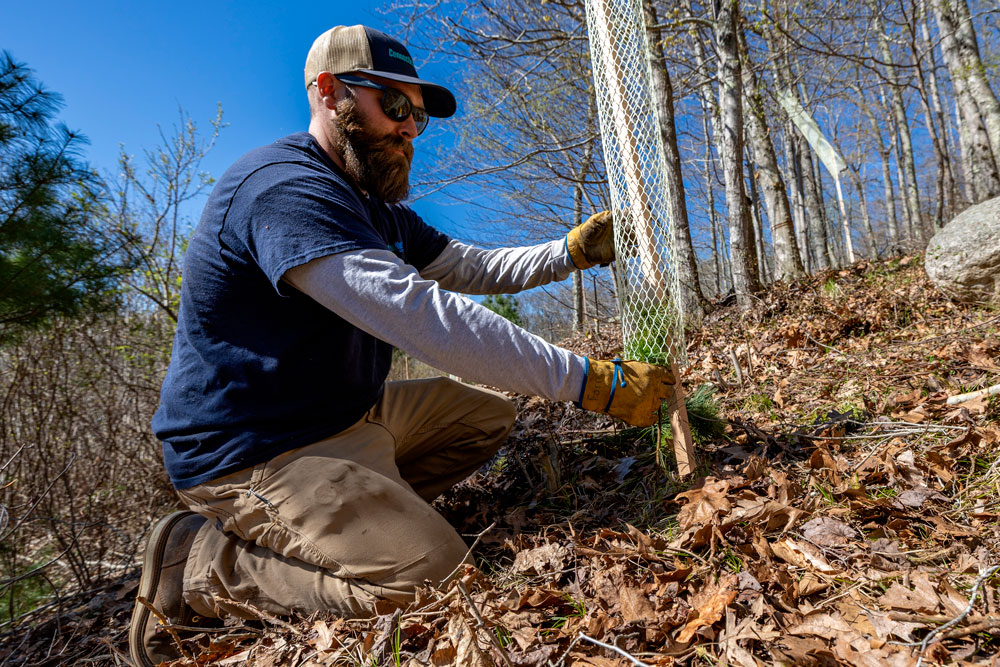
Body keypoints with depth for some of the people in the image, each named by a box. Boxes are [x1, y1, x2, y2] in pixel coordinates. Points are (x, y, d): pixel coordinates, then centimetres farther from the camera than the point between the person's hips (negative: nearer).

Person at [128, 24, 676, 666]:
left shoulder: (376, 210, 13)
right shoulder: (283, 187, -22)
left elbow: (477, 268, 13)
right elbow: (423, 316, -33)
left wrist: (572, 251, -3)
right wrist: (591, 380, -31)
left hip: (349, 415, 10)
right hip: (254, 450, -9)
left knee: (487, 415, 11)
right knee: (433, 573, -23)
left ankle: (352, 512, 3)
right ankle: (194, 565, -5)